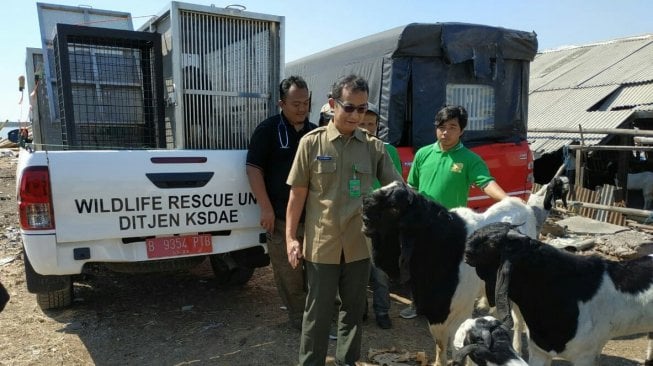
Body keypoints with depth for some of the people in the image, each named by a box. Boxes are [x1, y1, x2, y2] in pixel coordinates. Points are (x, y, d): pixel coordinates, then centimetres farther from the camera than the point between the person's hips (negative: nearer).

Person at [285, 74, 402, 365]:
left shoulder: (374, 147, 0)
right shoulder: (312, 142, -4)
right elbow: (297, 193, -1)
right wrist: (291, 237, -3)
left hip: (359, 244, 2)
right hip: (321, 244, -2)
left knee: (354, 308, 18)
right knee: (317, 311, 11)